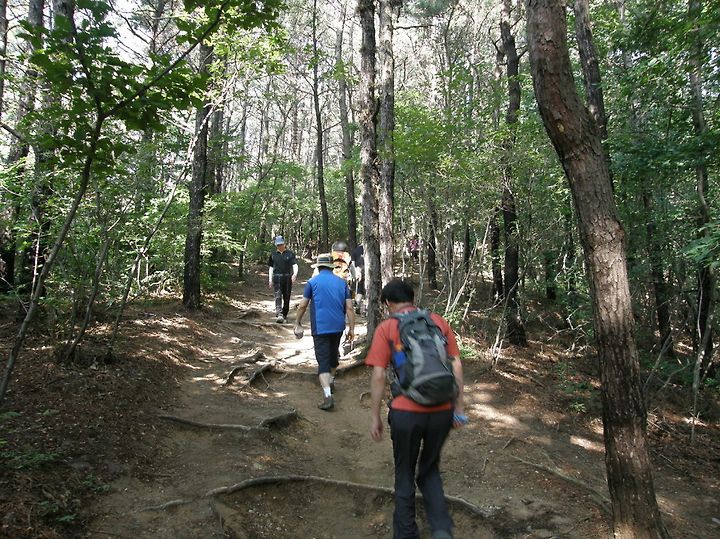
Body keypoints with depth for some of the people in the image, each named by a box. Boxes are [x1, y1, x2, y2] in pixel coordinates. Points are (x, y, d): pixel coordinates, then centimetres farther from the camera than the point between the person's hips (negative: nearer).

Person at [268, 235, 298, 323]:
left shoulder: (290, 254, 5)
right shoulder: (273, 255, 12)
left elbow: (295, 265, -2)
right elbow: (271, 267, 18)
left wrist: (295, 274, -22)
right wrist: (270, 280, 13)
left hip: (287, 277, 0)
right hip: (277, 277, 0)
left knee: (286, 297, 6)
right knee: (278, 296, -16)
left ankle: (285, 315, 19)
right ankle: (279, 314, -26)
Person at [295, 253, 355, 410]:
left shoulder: (313, 282, -1)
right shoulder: (342, 282, 7)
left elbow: (302, 305, 2)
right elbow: (349, 308, 2)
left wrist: (297, 323, 16)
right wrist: (352, 329, 5)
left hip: (320, 328, -4)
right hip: (338, 326, 4)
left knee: (323, 361, -6)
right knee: (333, 354, 25)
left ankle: (328, 396, -18)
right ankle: (331, 381, 46)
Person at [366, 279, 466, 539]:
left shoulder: (386, 328, -2)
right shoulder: (439, 321, 6)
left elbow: (378, 376, -6)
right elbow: (456, 367, 4)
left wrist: (375, 417, 3)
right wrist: (459, 407, 11)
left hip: (407, 412, -3)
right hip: (441, 411, 3)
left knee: (405, 474, 19)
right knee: (430, 470, 24)